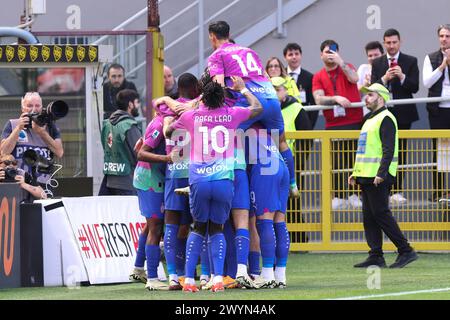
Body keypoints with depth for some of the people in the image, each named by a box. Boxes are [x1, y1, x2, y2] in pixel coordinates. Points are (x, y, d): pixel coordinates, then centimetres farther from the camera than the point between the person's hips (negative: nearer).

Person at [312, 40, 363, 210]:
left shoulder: (347, 68, 9)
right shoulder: (318, 77, 9)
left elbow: (354, 78, -13)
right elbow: (318, 99, -4)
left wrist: (340, 62, -14)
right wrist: (336, 98, -19)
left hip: (354, 121, 0)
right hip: (333, 124, 0)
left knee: (355, 159, -1)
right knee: (336, 162, -1)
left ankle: (355, 195, 5)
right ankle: (338, 196, 6)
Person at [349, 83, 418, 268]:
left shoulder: (385, 119, -9)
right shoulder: (370, 120, 21)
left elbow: (388, 150, -18)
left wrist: (381, 174, -25)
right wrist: (356, 173, 19)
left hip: (379, 178, -10)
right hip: (367, 177, 10)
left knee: (381, 214, -11)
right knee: (369, 217, 7)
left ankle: (406, 251, -8)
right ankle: (376, 257, 7)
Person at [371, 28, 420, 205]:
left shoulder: (410, 62, 3)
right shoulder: (377, 63, 8)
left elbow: (415, 87, -4)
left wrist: (402, 77, -20)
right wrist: (384, 79, -18)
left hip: (403, 114, -1)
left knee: (400, 152, 1)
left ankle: (398, 191, 3)